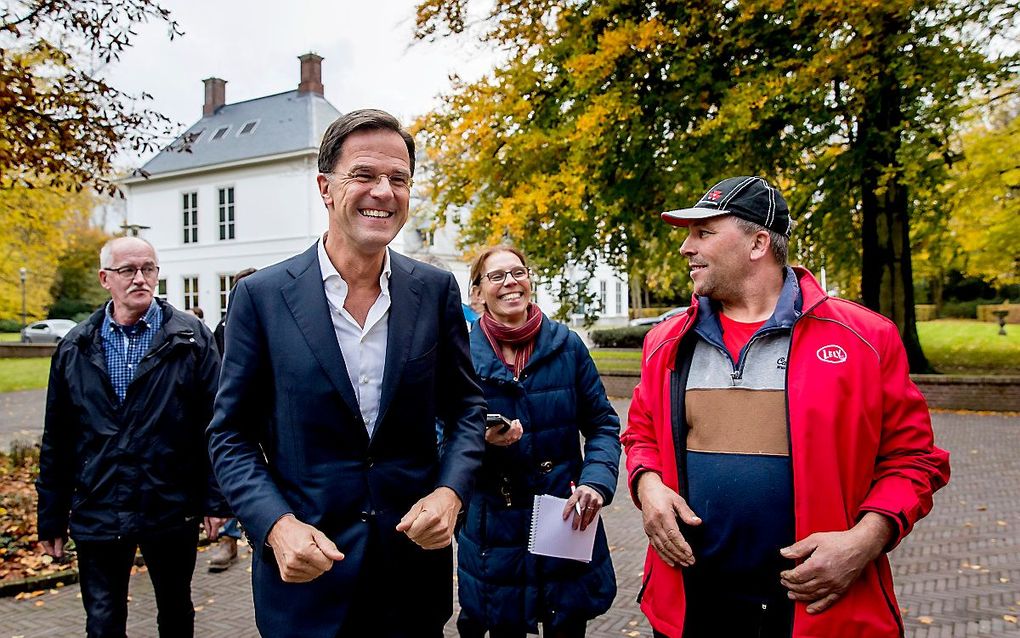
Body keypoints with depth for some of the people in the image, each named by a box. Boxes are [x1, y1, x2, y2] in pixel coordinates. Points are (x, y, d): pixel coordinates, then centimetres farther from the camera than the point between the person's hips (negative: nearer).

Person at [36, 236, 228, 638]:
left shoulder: (191, 338, -4)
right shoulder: (75, 348, 4)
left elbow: (215, 425, -5)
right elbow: (57, 441, 7)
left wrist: (216, 500, -8)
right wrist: (51, 517, 8)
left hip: (173, 510, -1)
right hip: (97, 513, 2)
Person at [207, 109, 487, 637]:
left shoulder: (436, 290, -1)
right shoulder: (261, 296, -7)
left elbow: (465, 405, 6)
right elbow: (231, 434, -3)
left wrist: (450, 493, -11)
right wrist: (277, 526, -17)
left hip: (414, 562, 2)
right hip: (304, 571, -2)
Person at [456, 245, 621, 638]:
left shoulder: (566, 345, -1)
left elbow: (603, 425, 2)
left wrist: (597, 482, -14)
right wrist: (482, 440, -20)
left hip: (567, 522, 1)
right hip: (496, 532, 0)